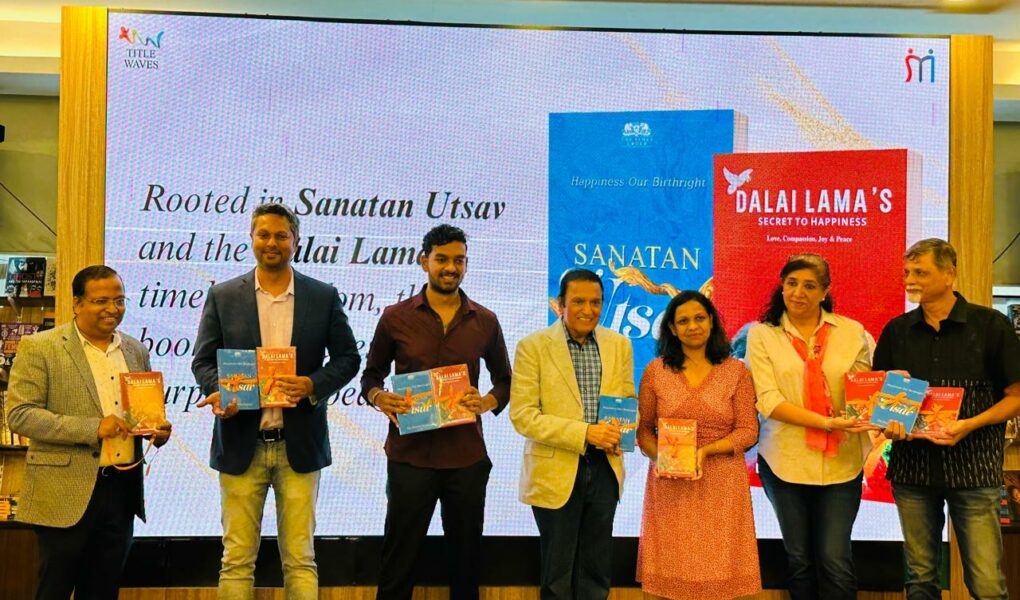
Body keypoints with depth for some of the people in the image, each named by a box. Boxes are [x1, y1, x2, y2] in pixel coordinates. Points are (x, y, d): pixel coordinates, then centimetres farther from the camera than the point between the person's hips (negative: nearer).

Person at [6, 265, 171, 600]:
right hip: (65, 495, -5)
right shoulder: (39, 348, -4)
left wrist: (158, 429, -1)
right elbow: (19, 415, -12)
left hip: (123, 493, 5)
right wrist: (92, 428, -20)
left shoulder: (135, 350, 12)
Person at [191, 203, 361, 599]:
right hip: (241, 444, 0)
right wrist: (218, 391, -16)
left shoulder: (324, 297, 4)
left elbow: (348, 357, 6)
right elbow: (203, 360, 6)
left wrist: (313, 384, -13)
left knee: (300, 557, 6)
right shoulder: (222, 296, 4)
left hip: (300, 445, 0)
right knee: (237, 558, 5)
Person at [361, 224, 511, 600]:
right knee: (399, 555, 5)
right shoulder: (395, 318, 1)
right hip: (410, 455, -1)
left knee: (466, 555, 12)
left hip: (467, 457, 2)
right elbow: (371, 374, 10)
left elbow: (504, 380, 13)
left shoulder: (485, 322, 5)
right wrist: (379, 397, -12)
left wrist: (488, 402, -8)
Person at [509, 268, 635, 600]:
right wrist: (585, 433, -20)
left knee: (596, 573, 13)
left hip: (605, 470, 4)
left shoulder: (619, 345, 5)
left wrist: (618, 434, -10)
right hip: (556, 473, -3)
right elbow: (522, 416, -13)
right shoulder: (533, 347, -8)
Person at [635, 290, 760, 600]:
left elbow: (748, 431, -1)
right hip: (670, 486, 1)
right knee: (673, 574, 2)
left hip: (720, 485, 0)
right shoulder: (655, 371, 5)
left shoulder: (736, 371, 3)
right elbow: (643, 429, 6)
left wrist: (706, 451, -15)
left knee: (718, 572, 2)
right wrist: (660, 457, -13)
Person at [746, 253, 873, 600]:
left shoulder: (851, 332, 4)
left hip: (840, 462, 0)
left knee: (835, 559, -3)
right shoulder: (762, 335, 0)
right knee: (799, 559, 11)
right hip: (785, 460, 0)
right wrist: (826, 422, -19)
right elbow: (768, 400, -10)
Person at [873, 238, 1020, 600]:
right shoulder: (896, 331, 8)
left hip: (973, 466, -3)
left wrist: (969, 425, -16)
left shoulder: (991, 326, -1)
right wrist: (889, 423, -7)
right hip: (912, 465, 3)